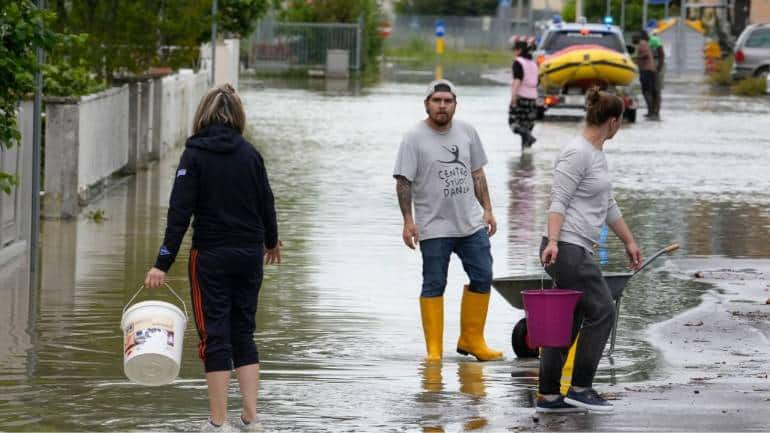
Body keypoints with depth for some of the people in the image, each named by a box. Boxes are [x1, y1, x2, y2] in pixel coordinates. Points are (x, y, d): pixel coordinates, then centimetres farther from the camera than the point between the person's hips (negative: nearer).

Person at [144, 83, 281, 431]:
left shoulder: (194, 155, -8)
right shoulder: (250, 154, 2)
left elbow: (179, 212, -14)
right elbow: (266, 203, 10)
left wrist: (163, 264, -13)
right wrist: (271, 243, 30)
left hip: (211, 256, -4)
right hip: (249, 255, 4)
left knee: (214, 336, 2)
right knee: (243, 333, 14)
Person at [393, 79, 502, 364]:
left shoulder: (466, 132, 8)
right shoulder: (415, 138, -6)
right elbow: (403, 182, -8)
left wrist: (487, 209, 12)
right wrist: (408, 220, -16)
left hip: (471, 222, 5)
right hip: (434, 226, -5)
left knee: (482, 277, 5)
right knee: (434, 286, -2)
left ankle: (471, 340, 17)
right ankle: (434, 348, 2)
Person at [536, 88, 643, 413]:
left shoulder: (597, 153, 16)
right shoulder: (577, 153, -14)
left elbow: (608, 205, 24)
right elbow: (558, 201, -19)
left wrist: (629, 241, 28)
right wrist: (553, 242, -29)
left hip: (578, 251, 10)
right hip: (567, 249, -10)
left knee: (568, 321, 9)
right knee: (601, 312, -7)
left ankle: (548, 395, 11)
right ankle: (580, 388, -3)